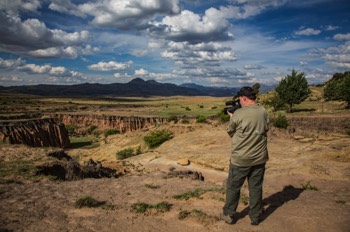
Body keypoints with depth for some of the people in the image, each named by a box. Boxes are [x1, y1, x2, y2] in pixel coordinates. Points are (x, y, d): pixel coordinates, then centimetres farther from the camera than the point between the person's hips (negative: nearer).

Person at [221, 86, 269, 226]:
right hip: (259, 158, 4)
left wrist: (231, 117, 14)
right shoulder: (264, 112, -2)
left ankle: (229, 215, 26)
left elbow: (230, 132, 0)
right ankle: (255, 217, 26)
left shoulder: (238, 113, -16)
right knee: (256, 188, 15)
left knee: (233, 187, 13)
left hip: (241, 159, -4)